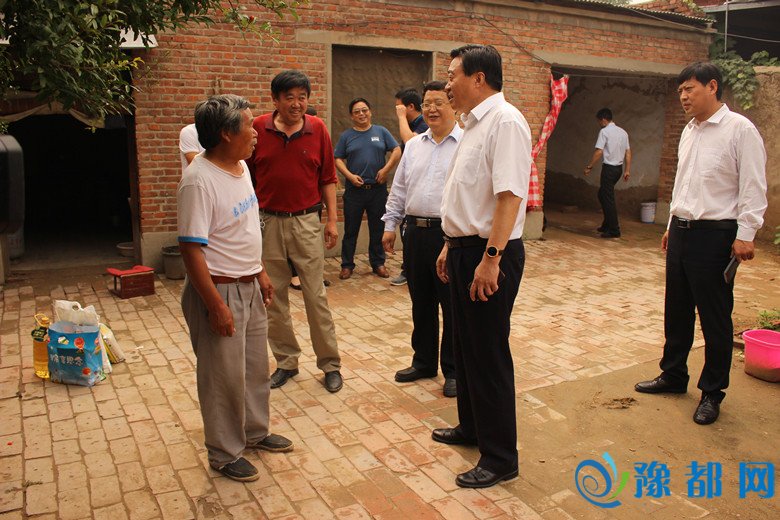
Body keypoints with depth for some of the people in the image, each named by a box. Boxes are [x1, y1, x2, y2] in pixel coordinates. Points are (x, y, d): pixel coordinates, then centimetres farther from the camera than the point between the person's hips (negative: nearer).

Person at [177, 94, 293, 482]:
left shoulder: (241, 167, 6)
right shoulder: (199, 180, -22)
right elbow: (191, 248, -23)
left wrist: (261, 274, 17)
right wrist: (216, 305, -24)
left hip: (248, 286, 9)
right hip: (219, 290, -9)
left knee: (256, 367, 20)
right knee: (225, 377, 5)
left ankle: (254, 432, 41)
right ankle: (225, 454, 25)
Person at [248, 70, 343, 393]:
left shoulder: (317, 129, 0)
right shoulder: (258, 128, -2)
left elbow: (327, 178, 5)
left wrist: (332, 220, 1)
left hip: (306, 221, -1)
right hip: (267, 222, 1)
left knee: (316, 295, 2)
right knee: (274, 296, 9)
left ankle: (330, 364, 15)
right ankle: (286, 361, 25)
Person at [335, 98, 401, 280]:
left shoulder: (381, 132, 6)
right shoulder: (346, 136, 6)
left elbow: (397, 151, 2)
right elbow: (338, 159, 3)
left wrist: (385, 170, -10)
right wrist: (350, 176, -12)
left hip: (378, 189, 1)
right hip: (354, 190, 0)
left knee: (378, 229, 9)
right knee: (351, 230, 5)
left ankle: (378, 263, 21)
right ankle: (347, 265, 14)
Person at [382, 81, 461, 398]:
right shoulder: (413, 145, 14)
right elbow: (399, 189, 18)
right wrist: (390, 225, 13)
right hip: (416, 232, 6)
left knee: (452, 306, 4)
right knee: (421, 303, 15)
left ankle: (453, 370, 19)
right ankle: (424, 362, 31)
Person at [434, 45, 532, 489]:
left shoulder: (505, 121, -16)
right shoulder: (474, 123, 15)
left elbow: (509, 195, -24)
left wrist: (490, 258, -27)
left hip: (489, 253, -10)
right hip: (465, 249, 10)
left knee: (489, 353, 0)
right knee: (466, 346, 19)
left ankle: (501, 457, 15)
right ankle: (472, 427, 38)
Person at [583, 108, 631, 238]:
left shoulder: (604, 131, -10)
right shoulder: (623, 132, 12)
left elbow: (599, 152, -17)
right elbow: (628, 152, 11)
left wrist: (589, 166, -9)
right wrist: (627, 170, 13)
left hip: (609, 168, -8)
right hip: (619, 168, 8)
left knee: (608, 199, -4)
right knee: (602, 194, 20)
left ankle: (614, 231, -3)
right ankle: (606, 225, 24)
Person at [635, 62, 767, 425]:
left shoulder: (739, 129, -9)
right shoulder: (689, 131, 14)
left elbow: (753, 187, -12)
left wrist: (745, 234, -16)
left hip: (714, 235, -7)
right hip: (681, 232, 8)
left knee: (715, 317, 3)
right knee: (676, 311, 16)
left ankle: (712, 392, 17)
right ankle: (673, 376, 32)